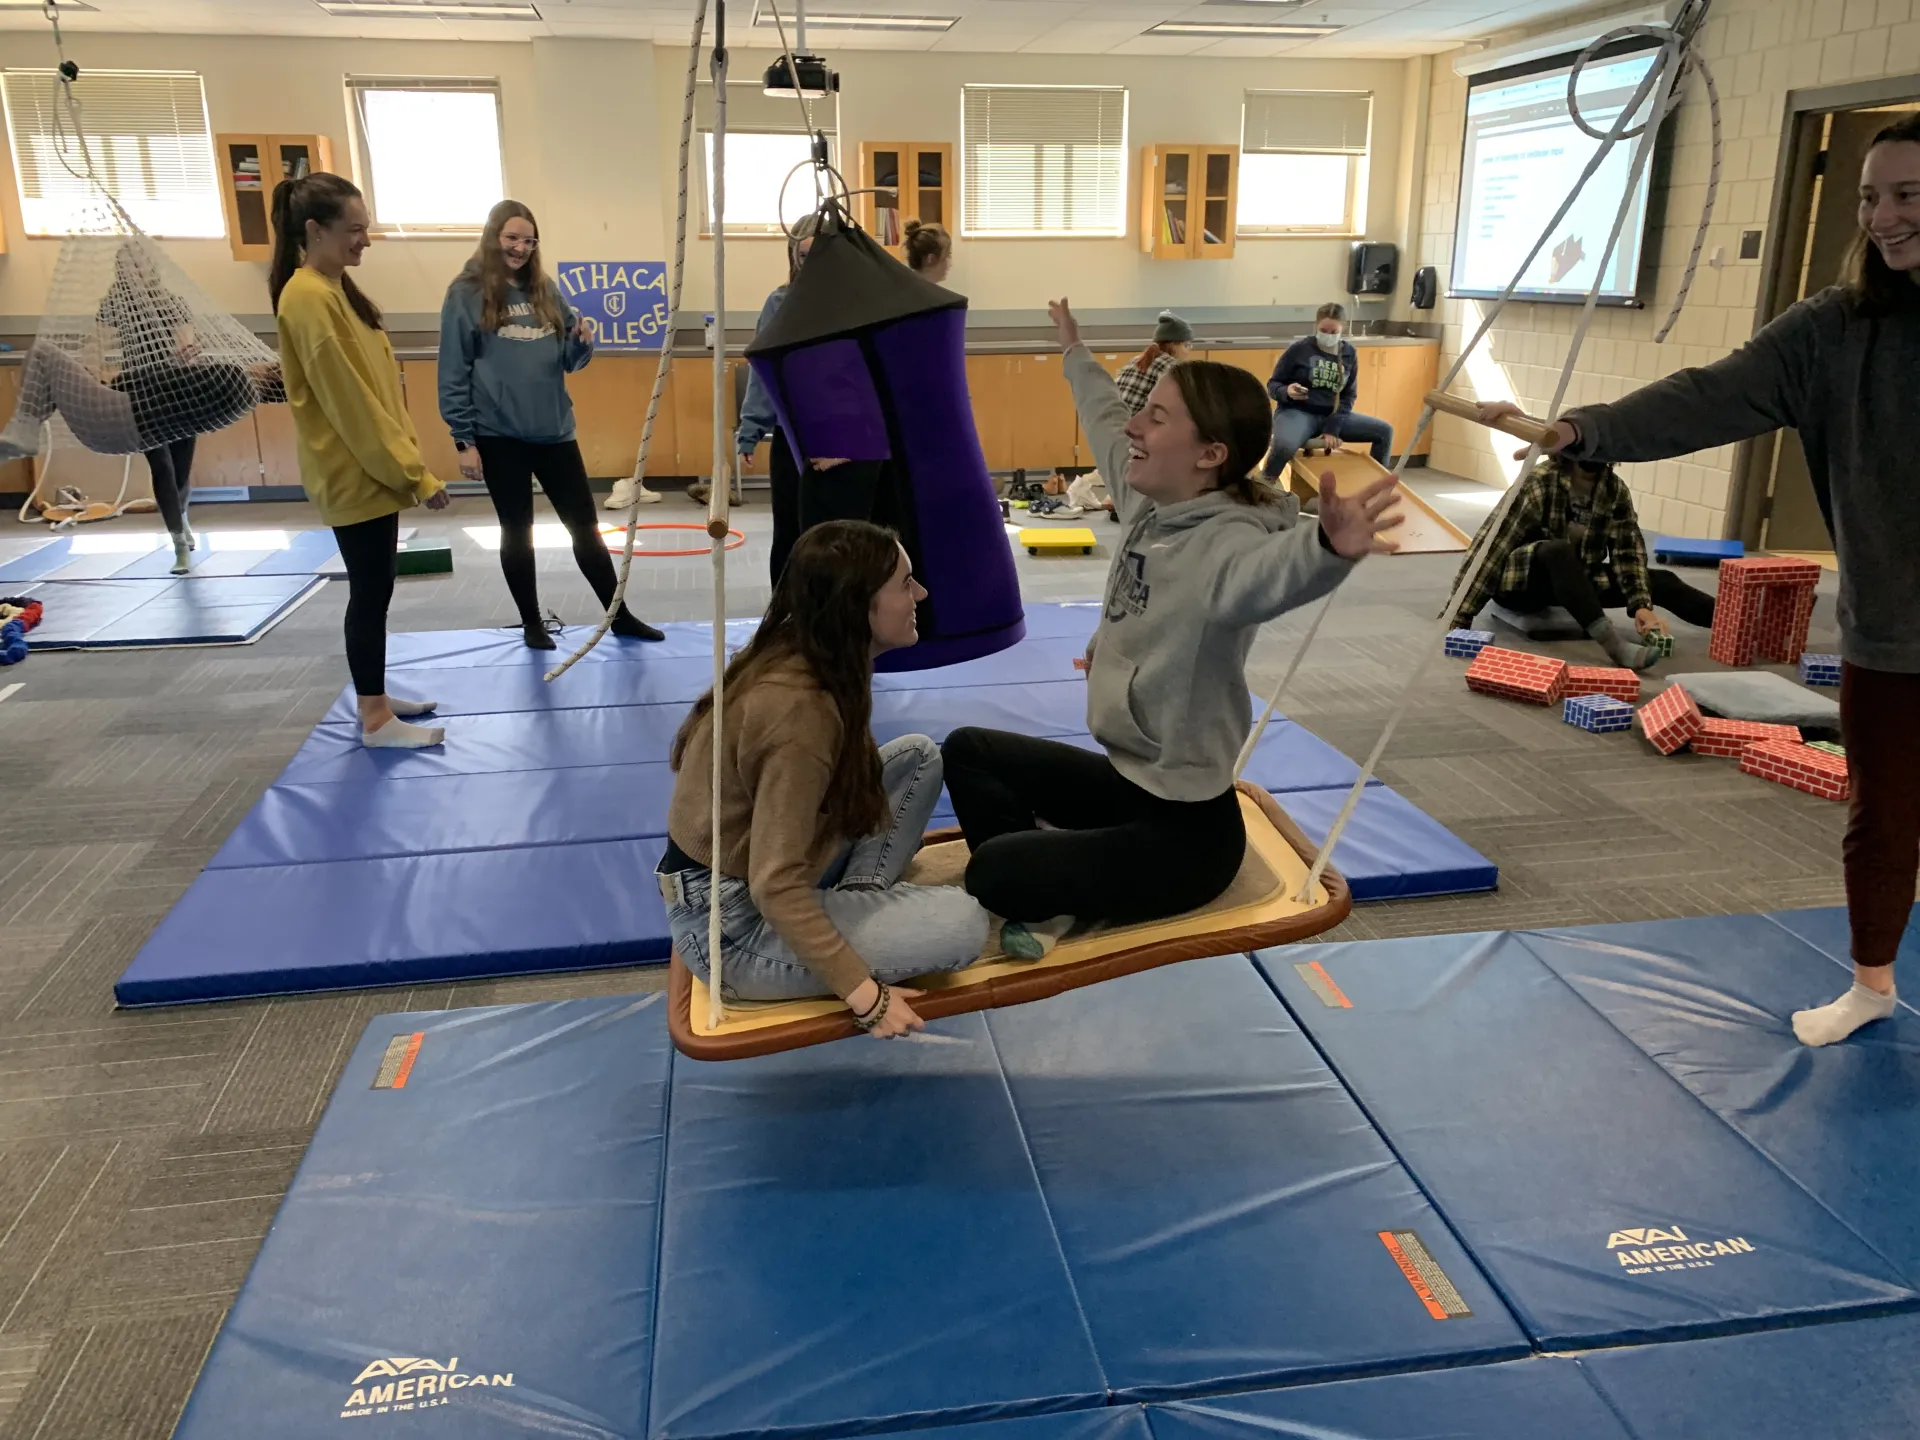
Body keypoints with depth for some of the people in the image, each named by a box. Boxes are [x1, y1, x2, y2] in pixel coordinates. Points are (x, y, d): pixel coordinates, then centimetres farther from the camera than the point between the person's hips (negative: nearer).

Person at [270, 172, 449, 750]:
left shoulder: (335, 288, 12)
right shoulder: (310, 299, -19)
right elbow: (351, 403, -22)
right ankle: (376, 720, 7)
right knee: (372, 591, -2)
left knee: (375, 588, 16)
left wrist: (406, 460, 17)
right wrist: (415, 473, -19)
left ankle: (376, 698, 27)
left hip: (372, 470, 10)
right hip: (355, 476, -10)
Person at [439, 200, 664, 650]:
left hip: (554, 431, 4)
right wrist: (463, 439, -10)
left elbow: (568, 360, 14)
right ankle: (532, 623, 21)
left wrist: (582, 343, -9)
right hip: (499, 435, -4)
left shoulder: (546, 292, 9)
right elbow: (453, 373, -6)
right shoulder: (467, 294, -5)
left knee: (585, 526, 7)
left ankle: (620, 616, 15)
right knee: (517, 532, 8)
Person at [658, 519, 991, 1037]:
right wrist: (861, 990, -25)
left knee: (918, 756, 5)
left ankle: (858, 900, 0)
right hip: (733, 926, -9)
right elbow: (775, 889, -29)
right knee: (961, 925, -20)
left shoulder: (793, 653, -3)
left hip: (755, 870, 9)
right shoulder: (799, 711, -30)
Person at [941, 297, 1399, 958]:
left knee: (992, 872, -23)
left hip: (1188, 825, -9)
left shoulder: (1225, 544, -26)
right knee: (967, 750, 18)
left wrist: (1330, 547, -74)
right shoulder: (1145, 503, -1)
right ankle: (1050, 894, 9)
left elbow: (1273, 569, -52)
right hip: (1124, 776, 9)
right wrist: (1075, 353, 37)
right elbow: (1105, 424, 20)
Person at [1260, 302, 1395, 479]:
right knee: (1285, 446, -40)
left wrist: (1333, 427, -11)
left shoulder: (1349, 353, 5)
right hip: (1297, 412, -5)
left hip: (1332, 415, 5)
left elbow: (1348, 395, 5)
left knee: (1385, 431, -5)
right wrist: (1287, 392, -27)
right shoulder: (1298, 349, -7)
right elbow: (1273, 385, -2)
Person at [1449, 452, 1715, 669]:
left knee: (1659, 581, -9)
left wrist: (1642, 605, -26)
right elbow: (1493, 545, -28)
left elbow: (1629, 551, -9)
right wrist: (1460, 617, -34)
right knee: (1558, 550, -36)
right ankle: (1612, 641, -48)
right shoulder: (1540, 483, -24)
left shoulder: (1615, 490, -7)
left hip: (1576, 580, 6)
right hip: (1521, 580, -6)